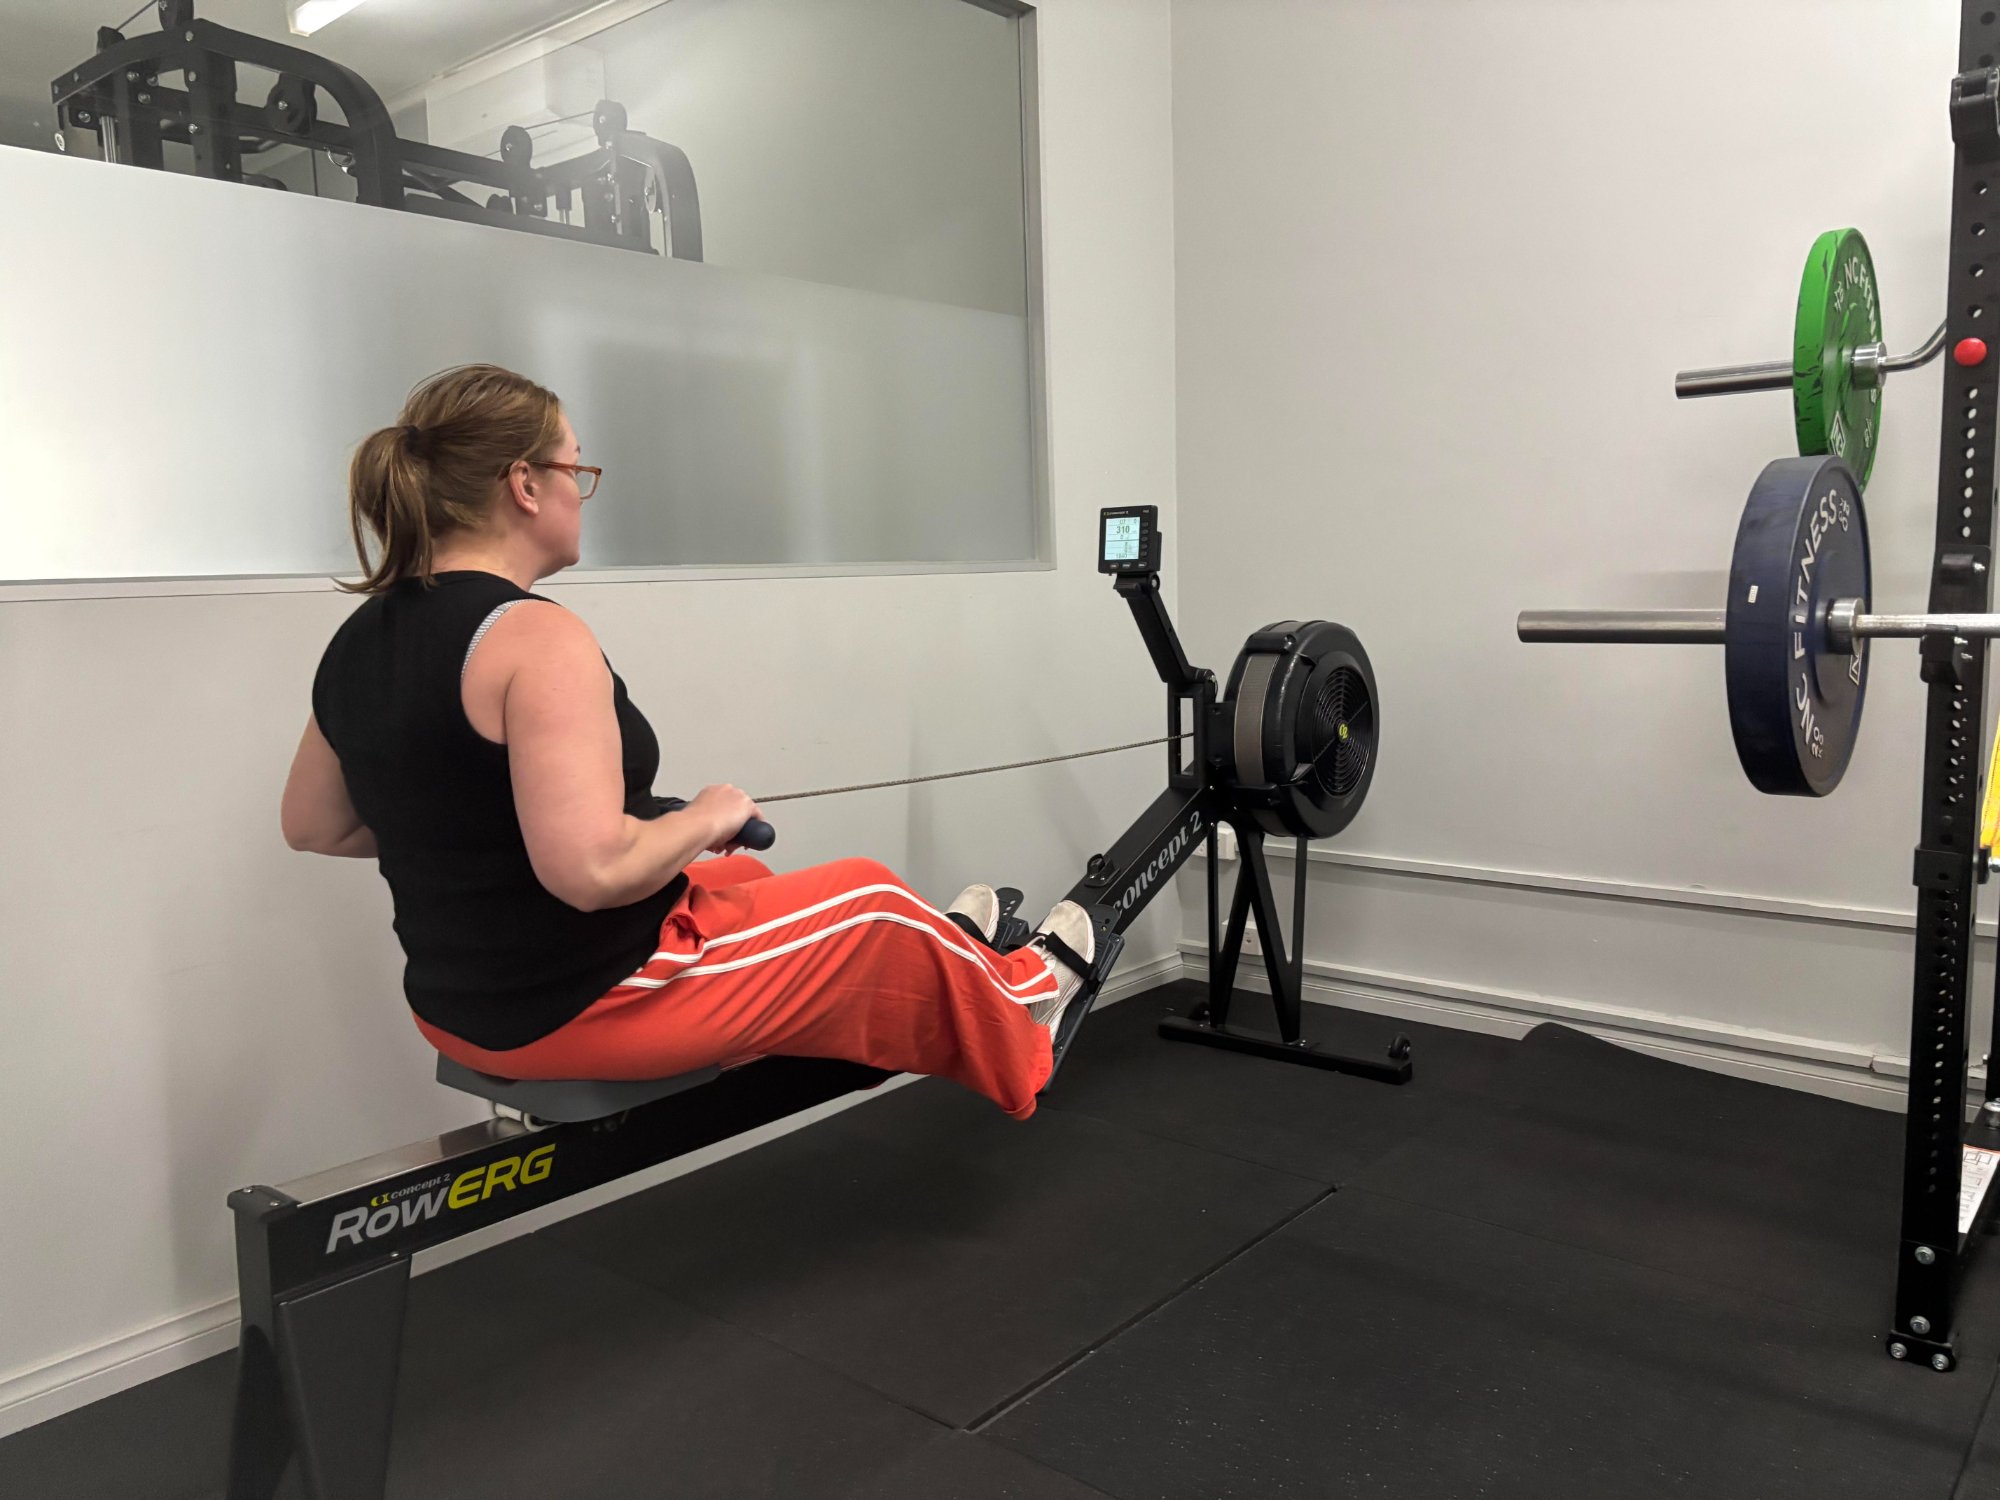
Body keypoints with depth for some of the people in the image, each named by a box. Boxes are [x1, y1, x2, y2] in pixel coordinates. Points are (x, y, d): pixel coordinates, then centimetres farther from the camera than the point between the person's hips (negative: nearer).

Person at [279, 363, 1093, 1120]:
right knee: (870, 901, 14)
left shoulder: (359, 641, 1)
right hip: (595, 1008, -8)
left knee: (739, 881, 31)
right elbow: (593, 871, -33)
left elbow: (312, 827, 11)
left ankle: (941, 962, 53)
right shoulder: (535, 636, -25)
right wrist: (710, 817, -14)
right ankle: (1017, 1008, 42)